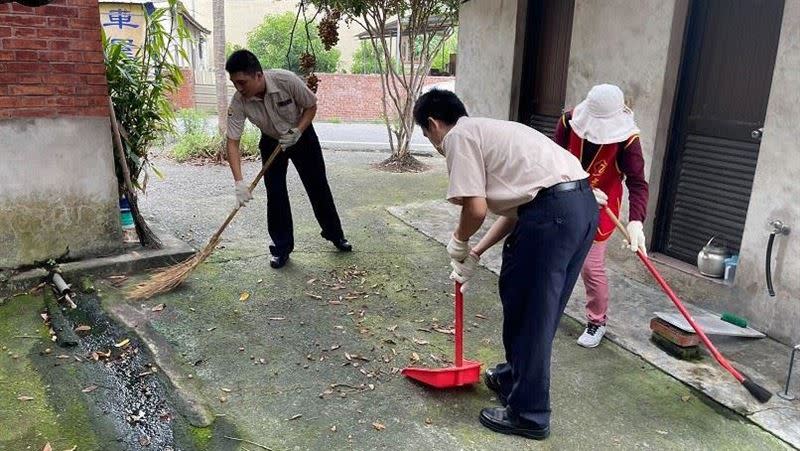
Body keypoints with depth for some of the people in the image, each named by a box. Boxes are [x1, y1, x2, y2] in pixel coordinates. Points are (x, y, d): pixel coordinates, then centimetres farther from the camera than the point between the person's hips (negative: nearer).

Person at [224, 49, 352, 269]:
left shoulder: (287, 80, -33)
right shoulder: (238, 102, -27)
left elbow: (311, 105, -16)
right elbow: (232, 142, -26)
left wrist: (297, 132, -30)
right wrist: (239, 182, -35)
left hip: (302, 135, -1)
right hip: (271, 141, 1)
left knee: (318, 187, 7)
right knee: (275, 194, -5)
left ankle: (335, 234, 25)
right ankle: (281, 247, 9)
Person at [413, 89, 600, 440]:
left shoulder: (458, 136, 0)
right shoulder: (489, 131, 28)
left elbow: (476, 208, -9)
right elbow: (513, 210, 24)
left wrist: (459, 242, 11)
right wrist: (474, 254, 25)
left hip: (551, 211, -10)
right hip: (583, 203, 10)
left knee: (530, 315, 4)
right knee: (523, 298, 23)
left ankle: (528, 414, 18)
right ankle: (514, 377, 42)